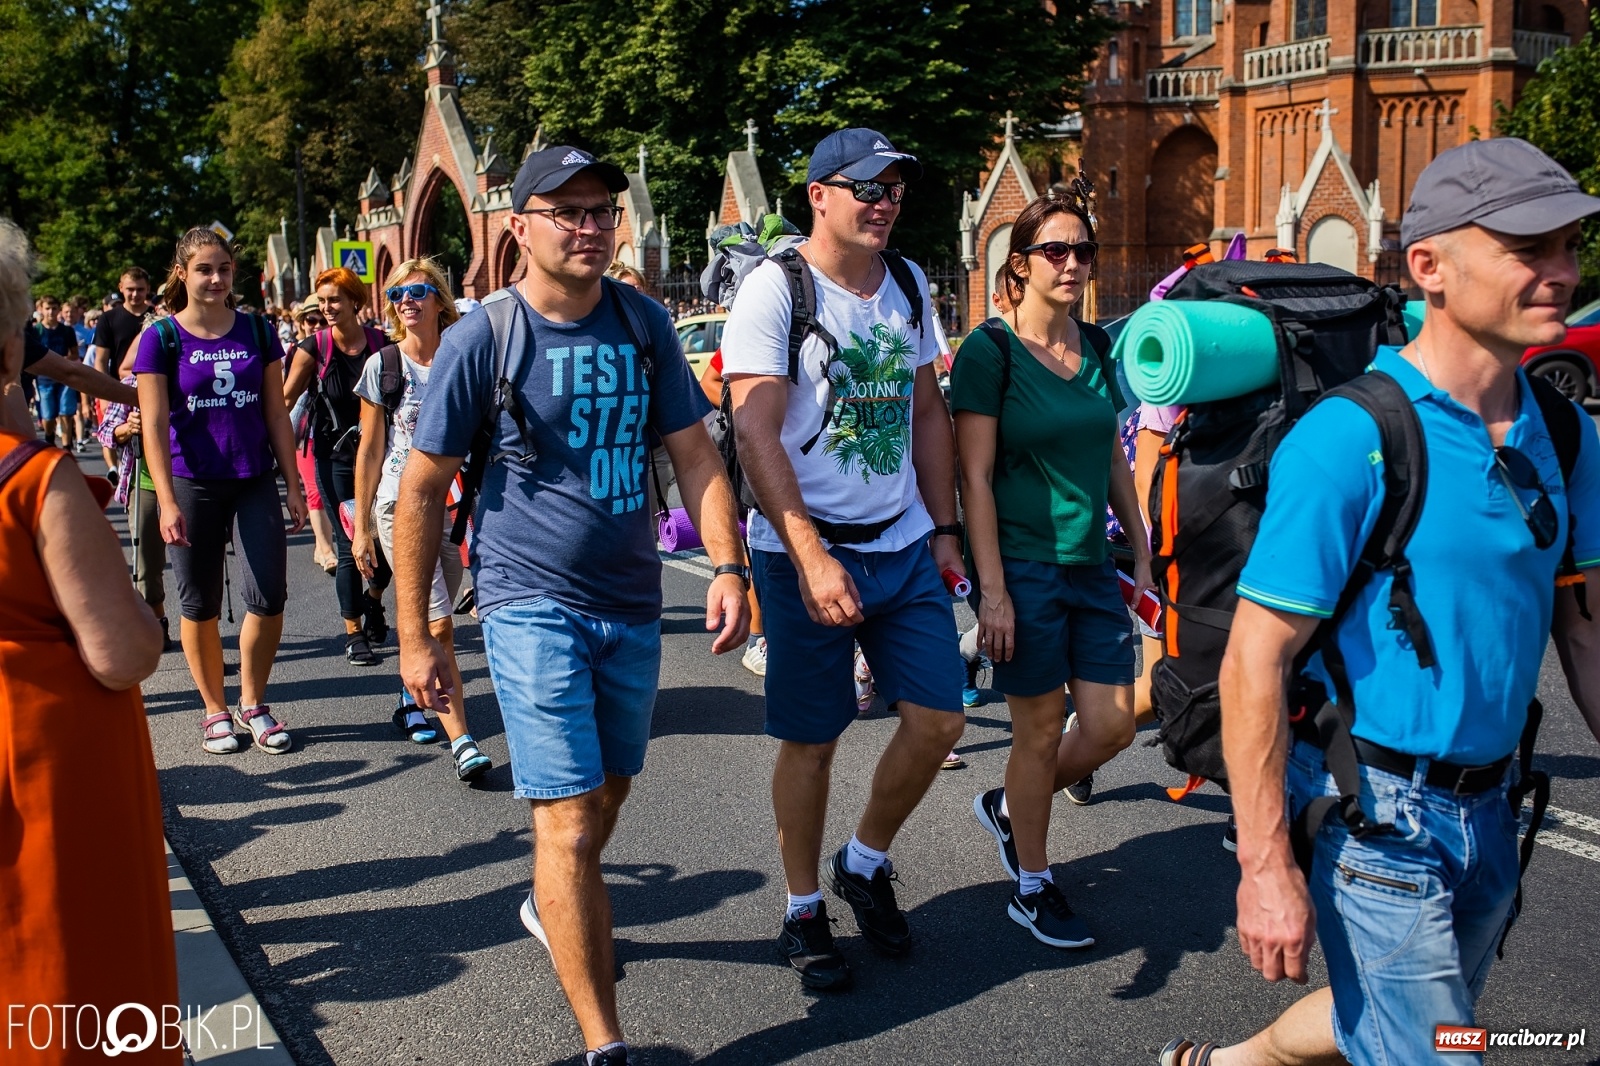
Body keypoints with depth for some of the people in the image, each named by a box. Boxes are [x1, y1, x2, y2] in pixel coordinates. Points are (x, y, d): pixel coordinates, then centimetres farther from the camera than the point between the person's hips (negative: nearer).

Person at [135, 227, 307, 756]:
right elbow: (154, 425, -6)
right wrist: (167, 502, -14)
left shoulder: (257, 331, 5)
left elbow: (276, 415, 9)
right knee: (200, 605, 7)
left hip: (255, 483, 2)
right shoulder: (161, 338, -2)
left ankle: (253, 703, 17)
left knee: (268, 599, -3)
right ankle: (215, 710, 23)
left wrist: (293, 485, 6)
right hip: (193, 487, -2)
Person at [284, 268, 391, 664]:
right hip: (336, 459, -1)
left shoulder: (381, 343, 0)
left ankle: (373, 599, 32)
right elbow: (284, 400, -5)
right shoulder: (314, 348, -4)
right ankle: (354, 634, 13)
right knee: (349, 547, -1)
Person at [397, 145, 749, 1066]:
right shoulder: (483, 337, -11)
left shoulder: (643, 323, 1)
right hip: (534, 606, -5)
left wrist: (729, 565, -11)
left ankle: (551, 907, 51)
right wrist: (415, 638, -6)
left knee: (610, 791, 21)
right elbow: (421, 491, -6)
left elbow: (695, 452, 4)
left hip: (632, 604, 5)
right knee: (570, 819, -8)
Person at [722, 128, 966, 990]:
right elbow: (756, 436, -17)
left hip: (904, 546, 6)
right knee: (810, 740, 3)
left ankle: (865, 862, 28)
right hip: (807, 552, -5)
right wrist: (811, 558, -24)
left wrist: (944, 527, 11)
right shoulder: (775, 289, -10)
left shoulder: (909, 284, 9)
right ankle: (803, 911, 23)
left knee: (939, 718, 3)